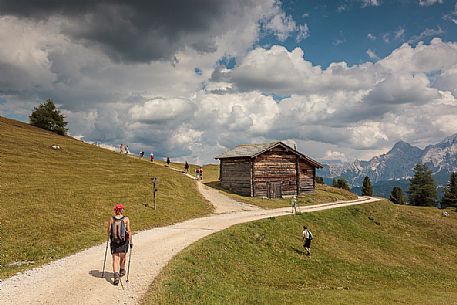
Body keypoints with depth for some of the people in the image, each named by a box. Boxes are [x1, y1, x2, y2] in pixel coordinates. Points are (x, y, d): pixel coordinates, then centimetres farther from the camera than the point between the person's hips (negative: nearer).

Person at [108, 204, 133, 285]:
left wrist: (110, 239, 18)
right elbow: (129, 231, -9)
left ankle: (116, 275, -14)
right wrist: (130, 241, -3)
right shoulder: (126, 219, -6)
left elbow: (109, 231, 1)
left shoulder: (111, 219, -1)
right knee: (122, 256, 22)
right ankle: (122, 271, 41)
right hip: (124, 242, 0)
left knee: (115, 259, 2)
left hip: (114, 242, 0)